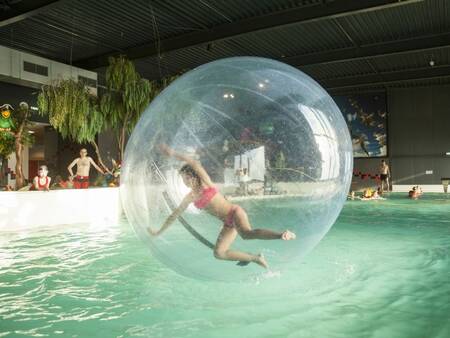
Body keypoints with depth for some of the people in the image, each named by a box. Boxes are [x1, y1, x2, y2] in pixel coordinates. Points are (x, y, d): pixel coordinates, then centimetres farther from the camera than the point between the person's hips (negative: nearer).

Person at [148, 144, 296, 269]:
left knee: (246, 233, -37)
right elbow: (174, 214, 20)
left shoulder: (206, 183, -4)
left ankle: (283, 235, -50)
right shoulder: (190, 198, 12)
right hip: (228, 224, 7)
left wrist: (174, 154, -22)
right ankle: (256, 258, 1)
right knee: (219, 253, -8)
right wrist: (159, 232, 23)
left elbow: (196, 164, -20)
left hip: (235, 212, -7)